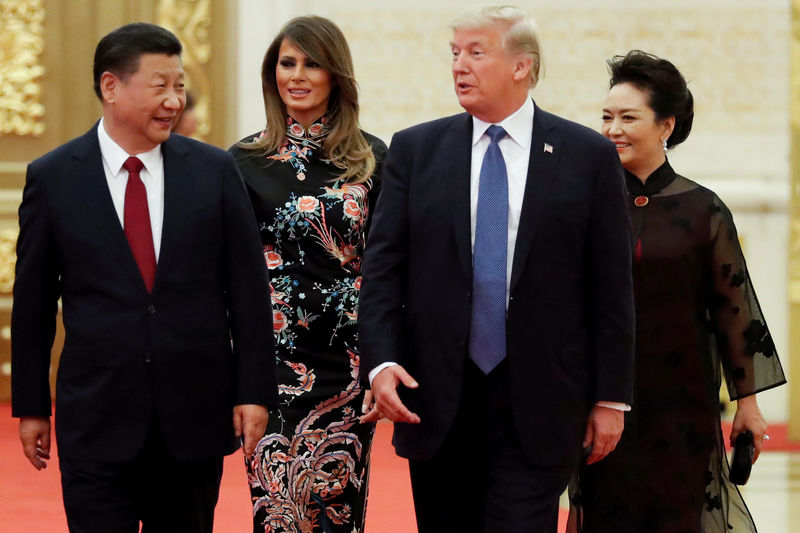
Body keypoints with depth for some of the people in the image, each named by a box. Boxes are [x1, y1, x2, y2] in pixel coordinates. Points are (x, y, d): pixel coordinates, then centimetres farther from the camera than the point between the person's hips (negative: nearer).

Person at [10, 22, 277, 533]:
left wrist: (254, 390, -1)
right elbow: (33, 300, 5)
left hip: (195, 416, 1)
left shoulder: (214, 170, 3)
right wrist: (31, 407, 5)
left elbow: (247, 286, 4)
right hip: (96, 417, -1)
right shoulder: (52, 178, 0)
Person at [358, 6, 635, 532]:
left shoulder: (589, 156, 1)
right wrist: (381, 361, -11)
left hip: (538, 405, -2)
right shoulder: (415, 150, 7)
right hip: (436, 402, 2)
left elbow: (612, 287, 2)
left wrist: (611, 397, -1)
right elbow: (383, 267, 3)